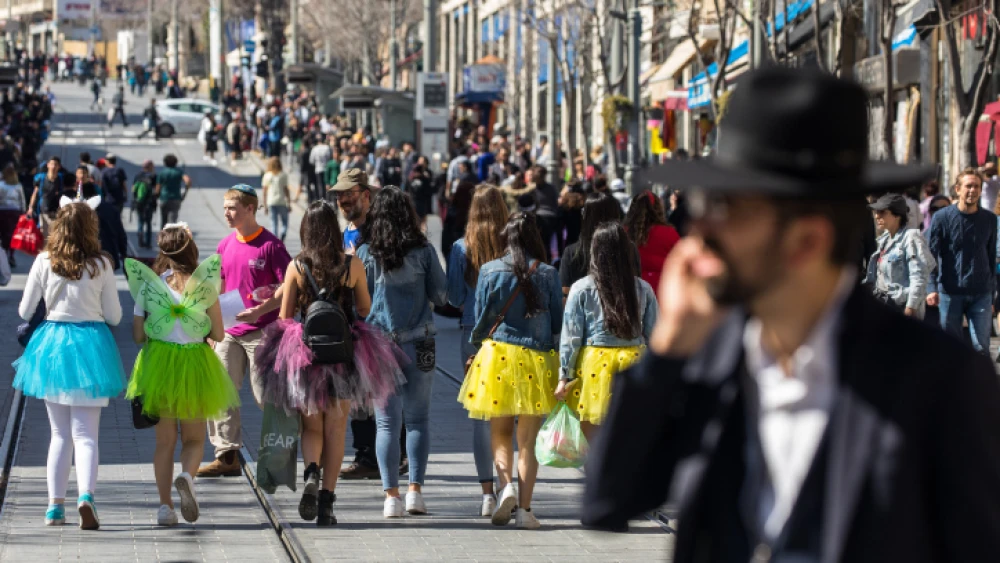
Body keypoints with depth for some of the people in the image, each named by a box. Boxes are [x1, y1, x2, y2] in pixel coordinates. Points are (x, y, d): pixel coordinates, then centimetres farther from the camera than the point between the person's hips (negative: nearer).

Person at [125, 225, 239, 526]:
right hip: (195, 364, -1)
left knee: (164, 440, 11)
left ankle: (165, 505, 5)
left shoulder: (147, 286, -4)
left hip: (158, 365, 1)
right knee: (194, 438, 11)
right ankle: (187, 475, -19)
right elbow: (218, 334, -4)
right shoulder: (204, 286, -7)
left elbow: (138, 336, -2)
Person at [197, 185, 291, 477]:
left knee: (265, 394, -3)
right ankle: (227, 456, 7)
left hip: (261, 330, -6)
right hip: (229, 331, 6)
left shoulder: (270, 245, -8)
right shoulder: (225, 246, 10)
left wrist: (262, 308, -22)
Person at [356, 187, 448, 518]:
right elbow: (441, 296, 2)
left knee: (387, 422, 3)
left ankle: (391, 494, -2)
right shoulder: (423, 251, -3)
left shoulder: (366, 254, -3)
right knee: (418, 418, 10)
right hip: (418, 343, 0)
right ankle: (415, 489, 2)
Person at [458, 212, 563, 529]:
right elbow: (558, 323, 4)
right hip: (537, 360, 0)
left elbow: (481, 318, 3)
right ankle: (524, 507, -1)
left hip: (497, 356, 0)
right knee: (527, 440, 5)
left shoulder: (489, 272, -2)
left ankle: (506, 486, -10)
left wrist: (477, 342, 21)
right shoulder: (548, 274, -1)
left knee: (500, 433, 14)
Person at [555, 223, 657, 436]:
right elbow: (653, 337, 4)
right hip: (633, 363, 2)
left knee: (590, 442, 4)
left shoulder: (581, 289, -5)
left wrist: (564, 377, 2)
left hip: (593, 364, -2)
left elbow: (571, 337, -3)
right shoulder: (644, 290, 1)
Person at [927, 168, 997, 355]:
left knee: (981, 347, -5)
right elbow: (930, 255, -3)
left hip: (981, 295, 1)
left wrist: (991, 297, 14)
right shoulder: (942, 218, -1)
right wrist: (931, 288, -15)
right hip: (950, 294, -1)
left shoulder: (989, 220, 7)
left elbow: (991, 259, 15)